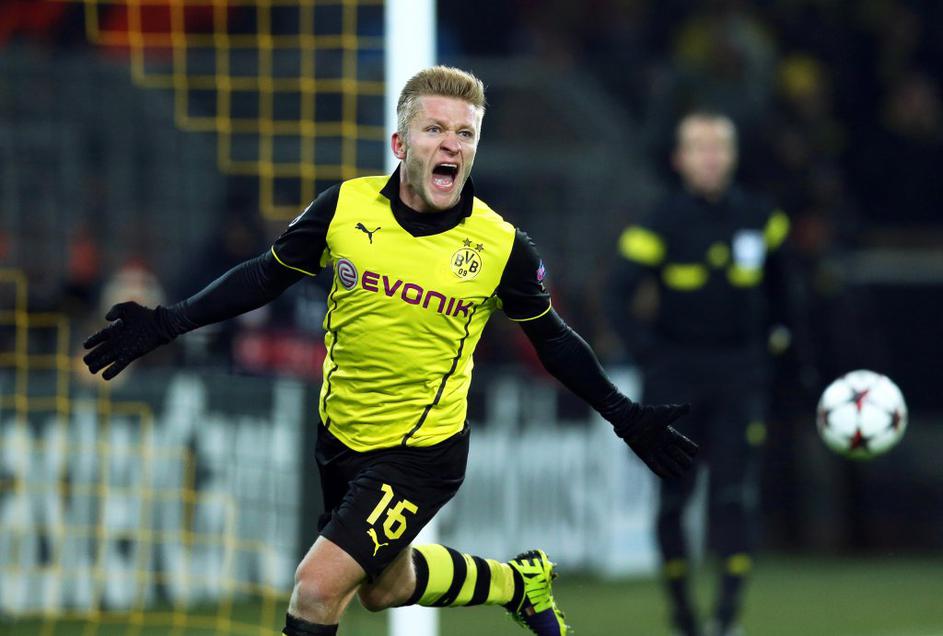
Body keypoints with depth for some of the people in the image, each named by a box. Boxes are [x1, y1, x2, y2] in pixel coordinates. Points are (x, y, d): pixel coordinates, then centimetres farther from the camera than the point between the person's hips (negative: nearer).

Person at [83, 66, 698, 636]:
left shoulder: (502, 247, -15)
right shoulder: (344, 207, -11)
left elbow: (552, 339, 1)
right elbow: (268, 275, 3)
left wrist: (626, 417, 0)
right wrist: (168, 323, -3)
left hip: (425, 453, -5)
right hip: (342, 438, 5)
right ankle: (519, 582, 48)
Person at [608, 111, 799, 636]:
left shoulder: (760, 219, 4)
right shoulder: (662, 224, -6)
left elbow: (783, 285, 22)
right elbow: (622, 300, -6)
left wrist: (774, 334, 15)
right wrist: (651, 356, -15)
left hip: (741, 374, 2)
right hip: (678, 374, -1)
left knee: (736, 494, -9)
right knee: (674, 496, 0)